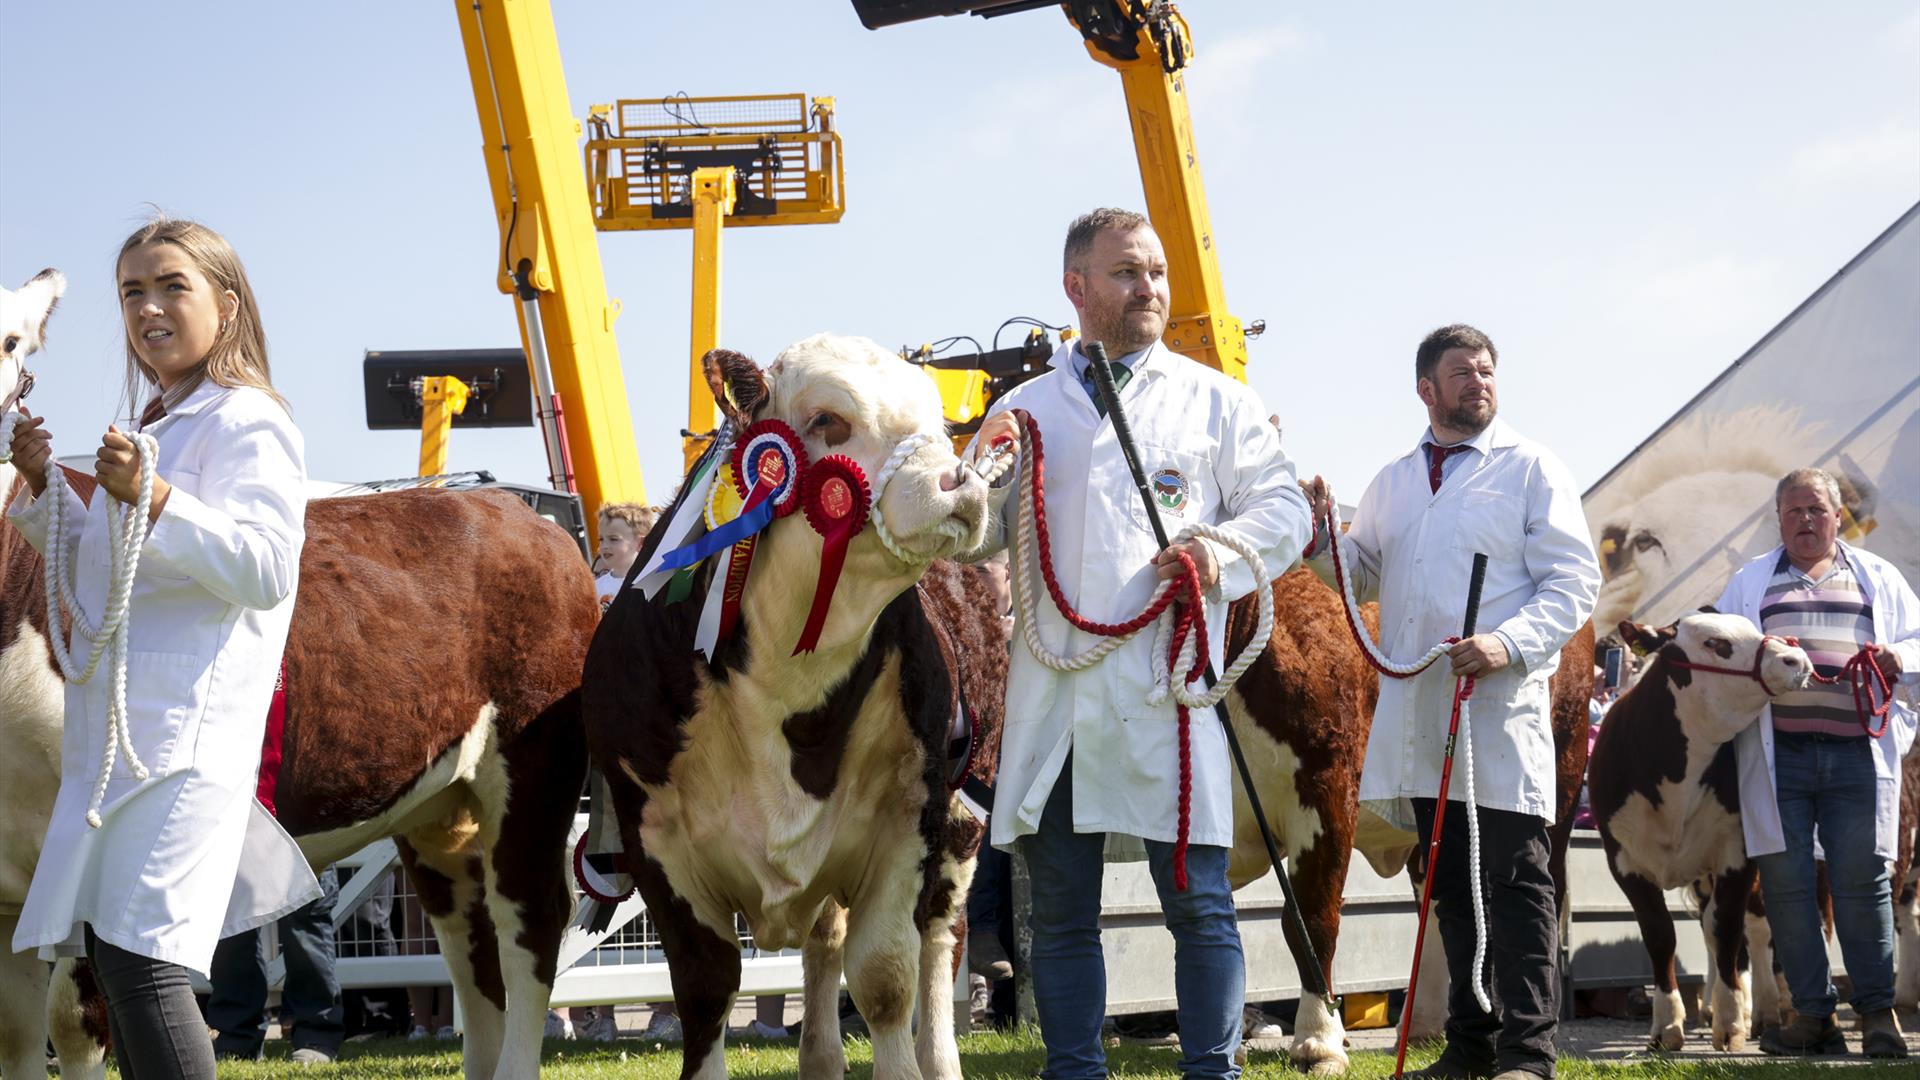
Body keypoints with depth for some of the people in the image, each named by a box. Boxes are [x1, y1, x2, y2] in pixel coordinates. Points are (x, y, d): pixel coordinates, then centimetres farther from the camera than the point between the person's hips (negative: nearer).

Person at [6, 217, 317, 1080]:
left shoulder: (246, 424, -7)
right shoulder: (155, 426, 21)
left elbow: (264, 567, -20)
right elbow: (99, 568, 32)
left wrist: (155, 502, -31)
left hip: (184, 725, -10)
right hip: (115, 730, 10)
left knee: (136, 952, -17)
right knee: (110, 952, 9)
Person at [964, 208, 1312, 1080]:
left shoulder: (1215, 402, 12)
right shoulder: (1023, 411, 17)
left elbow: (1283, 511, 9)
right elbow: (973, 541, 17)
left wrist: (1223, 555, -11)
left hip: (1168, 690, -2)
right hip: (1052, 700, 2)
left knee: (1198, 902, -3)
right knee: (1062, 910, 5)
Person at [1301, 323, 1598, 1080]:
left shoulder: (1531, 469, 1)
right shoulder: (1393, 483, 18)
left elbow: (1574, 580, -4)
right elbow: (1366, 575, 21)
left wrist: (1511, 643, -20)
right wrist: (1321, 537, 1)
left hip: (1502, 706, -5)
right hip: (1417, 709, 5)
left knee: (1516, 885, -7)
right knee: (1452, 884, 10)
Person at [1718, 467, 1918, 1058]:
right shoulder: (1750, 582, 19)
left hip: (1856, 753, -1)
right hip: (1777, 754, 1)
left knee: (1863, 878, -5)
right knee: (1785, 881, -3)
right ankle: (1813, 1014, 4)